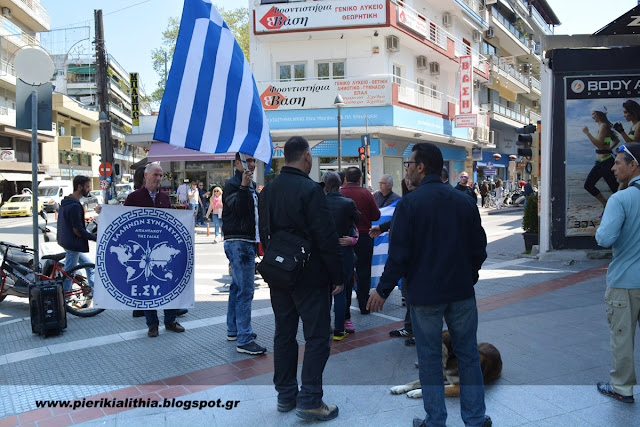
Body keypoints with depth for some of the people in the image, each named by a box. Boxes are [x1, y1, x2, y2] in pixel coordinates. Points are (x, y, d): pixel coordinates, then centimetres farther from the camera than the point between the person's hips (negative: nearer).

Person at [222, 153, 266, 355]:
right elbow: (238, 209, -24)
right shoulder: (232, 184, -10)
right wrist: (244, 187, -33)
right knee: (245, 290, -12)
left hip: (247, 242, 10)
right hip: (238, 242, -10)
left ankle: (233, 330, 28)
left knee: (237, 287, 17)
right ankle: (244, 340, -11)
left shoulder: (251, 185, 18)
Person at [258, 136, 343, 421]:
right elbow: (326, 238, -18)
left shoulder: (268, 190, 6)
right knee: (317, 337, 2)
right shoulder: (310, 190, -17)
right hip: (310, 276, -7)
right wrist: (337, 276, -10)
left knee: (284, 334, 15)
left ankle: (285, 395, 25)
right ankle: (309, 400, 4)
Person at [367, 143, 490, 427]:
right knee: (468, 355, 13)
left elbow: (398, 254, -13)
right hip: (462, 292, 4)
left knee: (429, 358, 8)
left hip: (425, 294, -3)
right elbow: (479, 247, 8)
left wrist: (383, 290, -1)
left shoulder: (408, 204, -11)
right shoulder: (465, 201, 2)